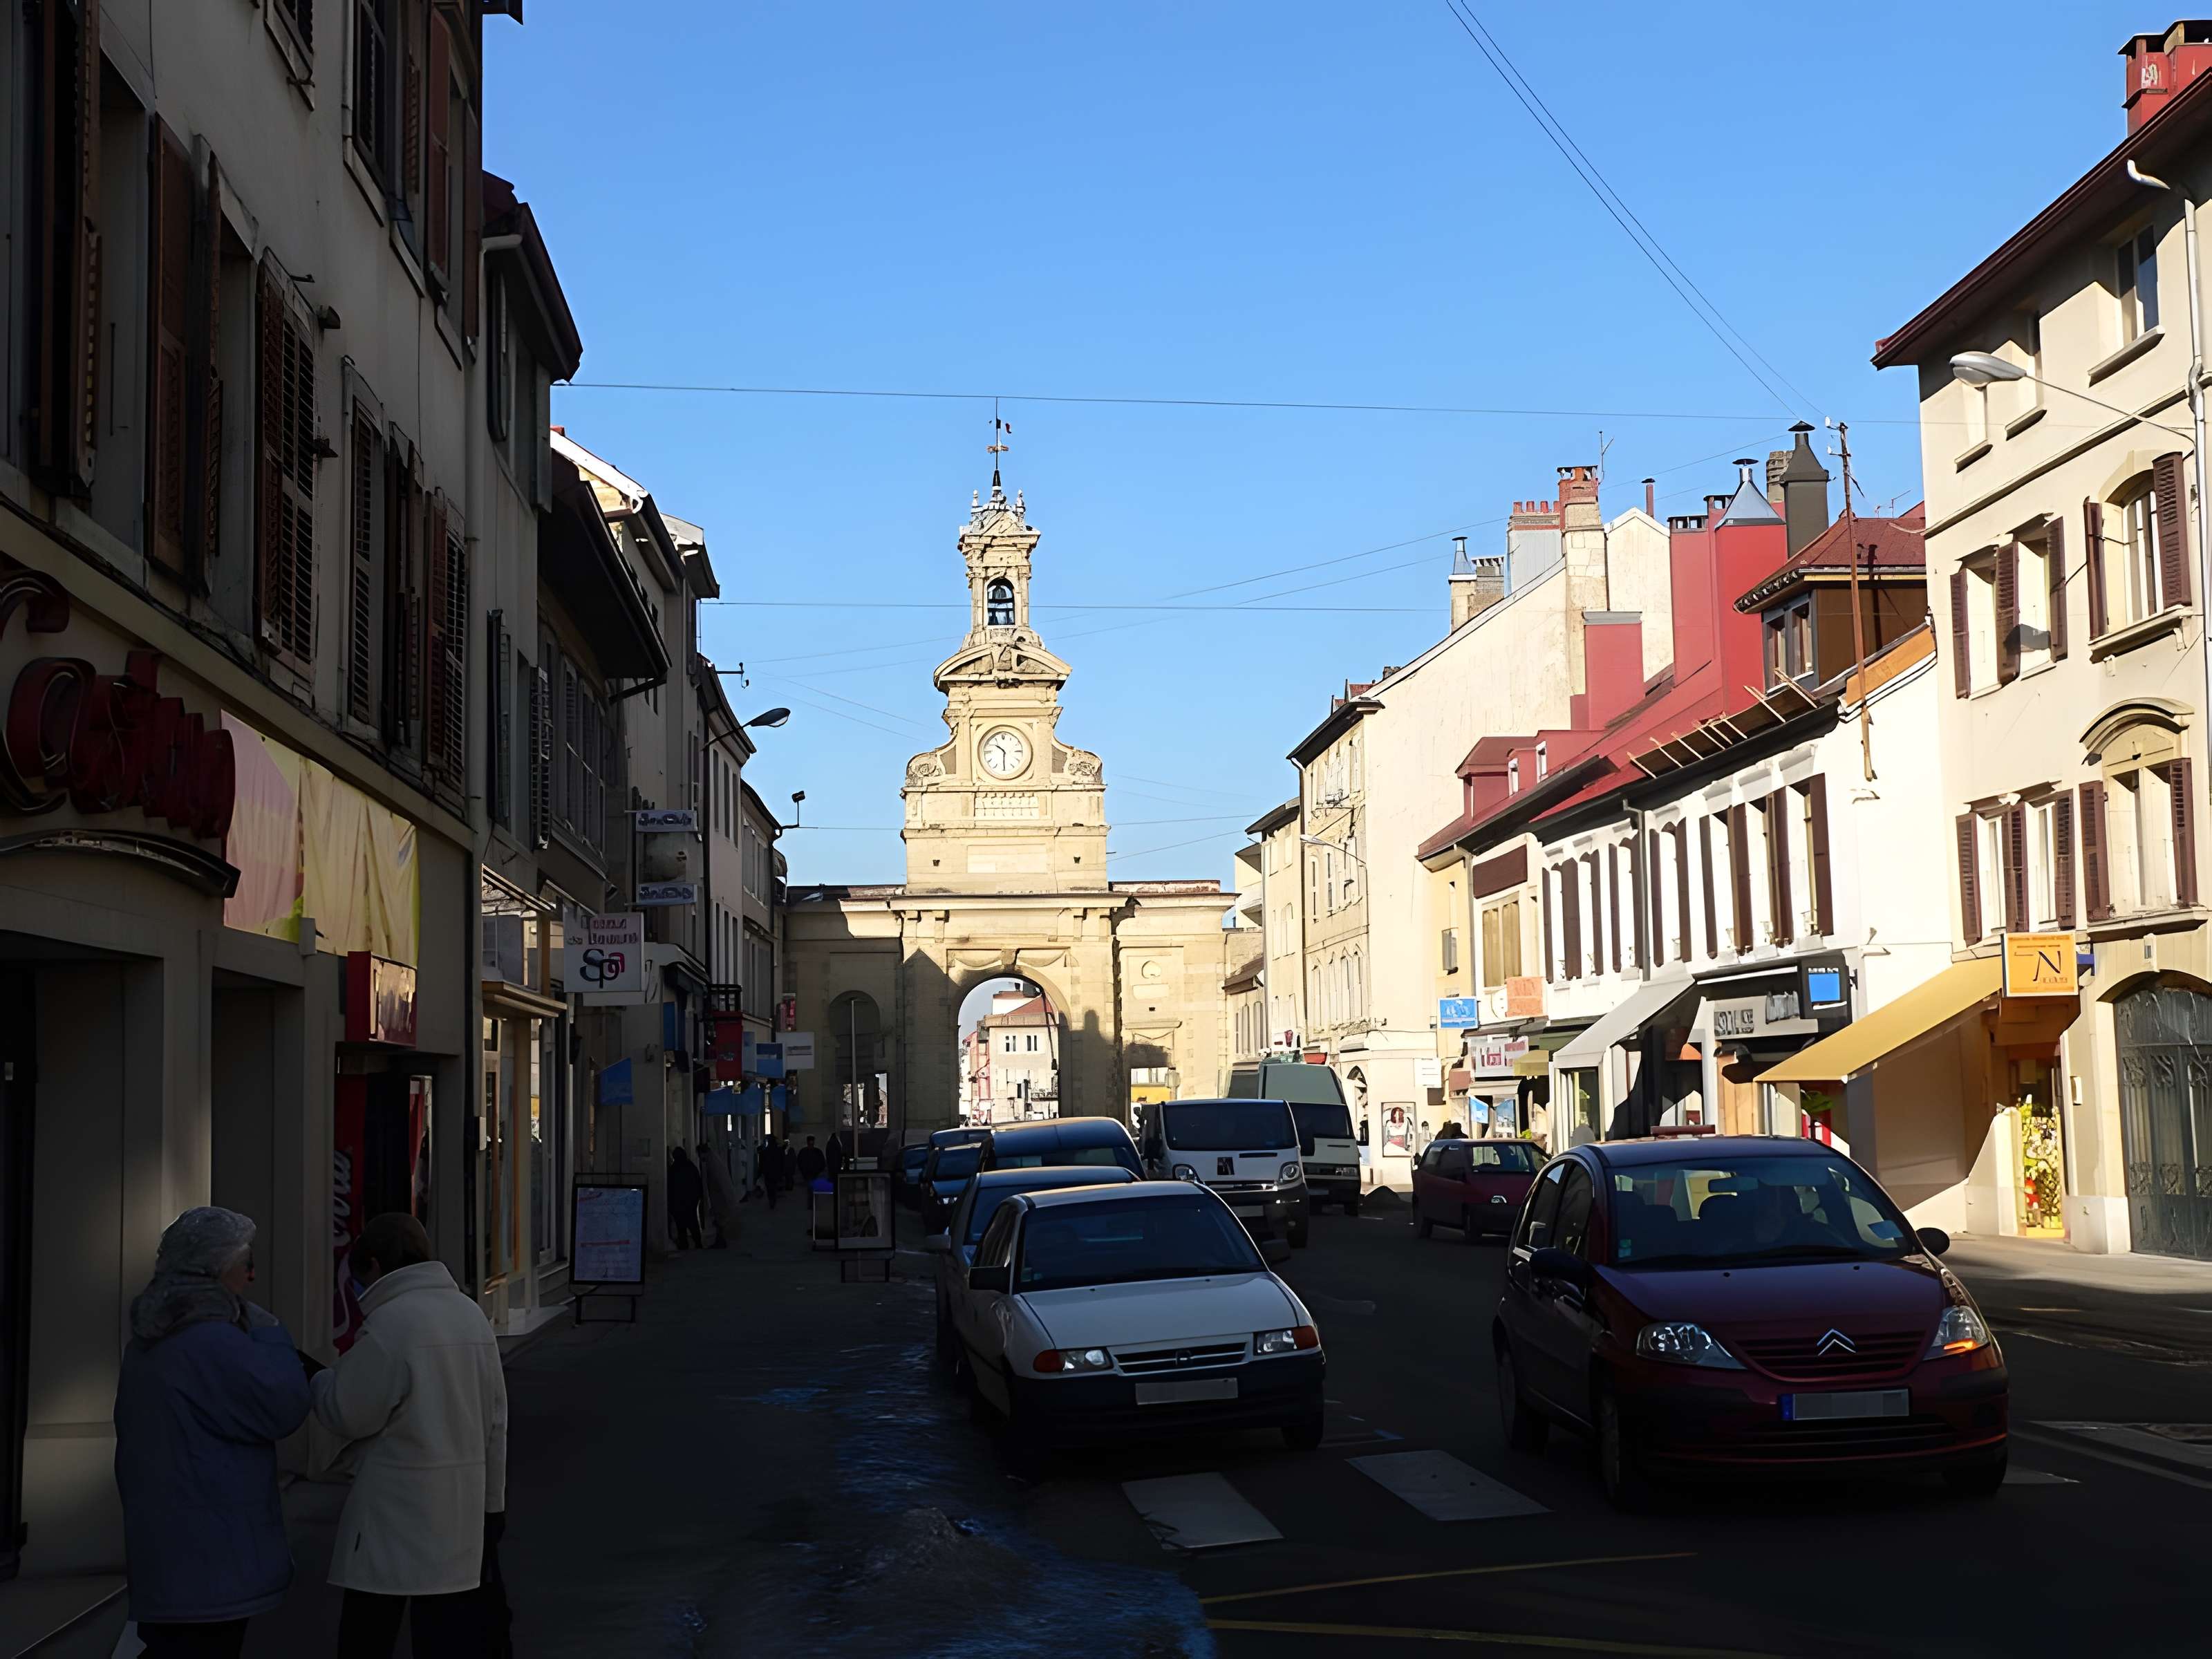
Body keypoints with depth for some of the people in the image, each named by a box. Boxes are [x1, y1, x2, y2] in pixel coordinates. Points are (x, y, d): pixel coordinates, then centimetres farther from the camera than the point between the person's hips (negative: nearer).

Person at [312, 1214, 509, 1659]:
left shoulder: (389, 1324, -14)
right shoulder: (472, 1315, 9)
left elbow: (348, 1416, -10)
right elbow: (495, 1422, 14)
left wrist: (318, 1379, 10)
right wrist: (493, 1502, 20)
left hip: (393, 1519, -6)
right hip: (462, 1514, 6)